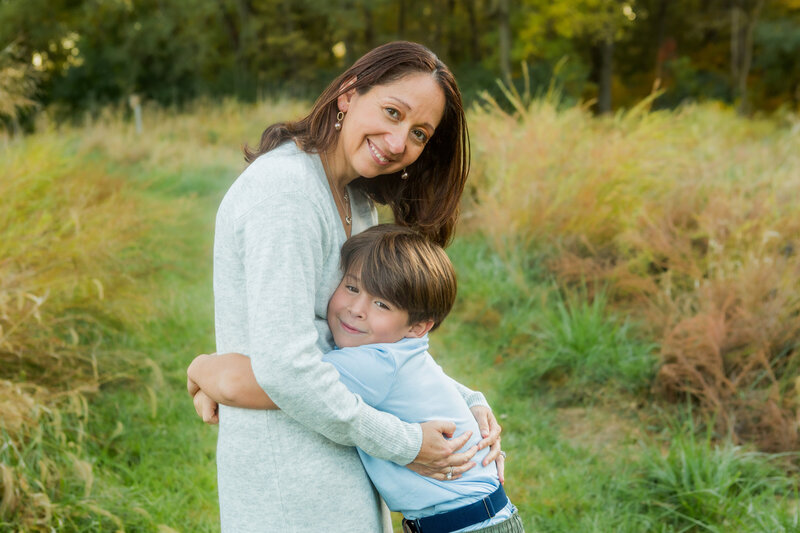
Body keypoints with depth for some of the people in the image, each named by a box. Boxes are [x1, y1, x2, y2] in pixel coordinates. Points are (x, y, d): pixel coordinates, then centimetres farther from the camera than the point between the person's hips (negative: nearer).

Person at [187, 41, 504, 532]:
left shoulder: (357, 202, 9)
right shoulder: (284, 188, -21)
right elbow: (283, 366, -27)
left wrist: (467, 401, 3)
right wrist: (401, 444, -17)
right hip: (289, 472, -9)